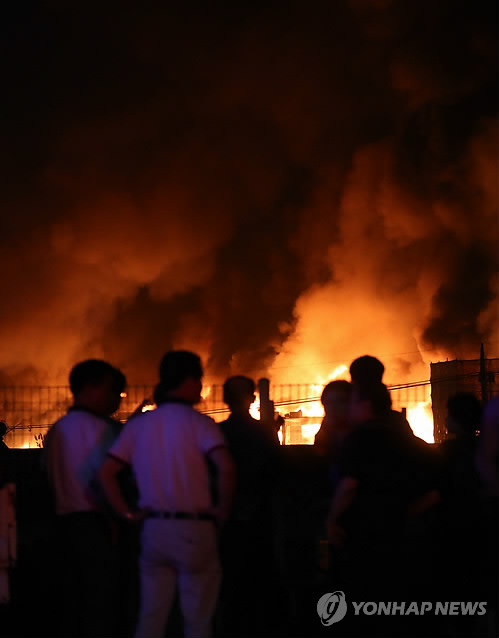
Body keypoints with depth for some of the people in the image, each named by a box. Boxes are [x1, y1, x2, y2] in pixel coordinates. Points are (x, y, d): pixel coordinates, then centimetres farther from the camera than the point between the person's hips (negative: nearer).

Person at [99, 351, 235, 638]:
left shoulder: (139, 424, 7)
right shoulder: (198, 422, -8)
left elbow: (107, 472, 2)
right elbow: (226, 467, -23)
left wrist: (128, 513, 5)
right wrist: (223, 509, -10)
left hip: (154, 527, 5)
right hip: (194, 528, -5)